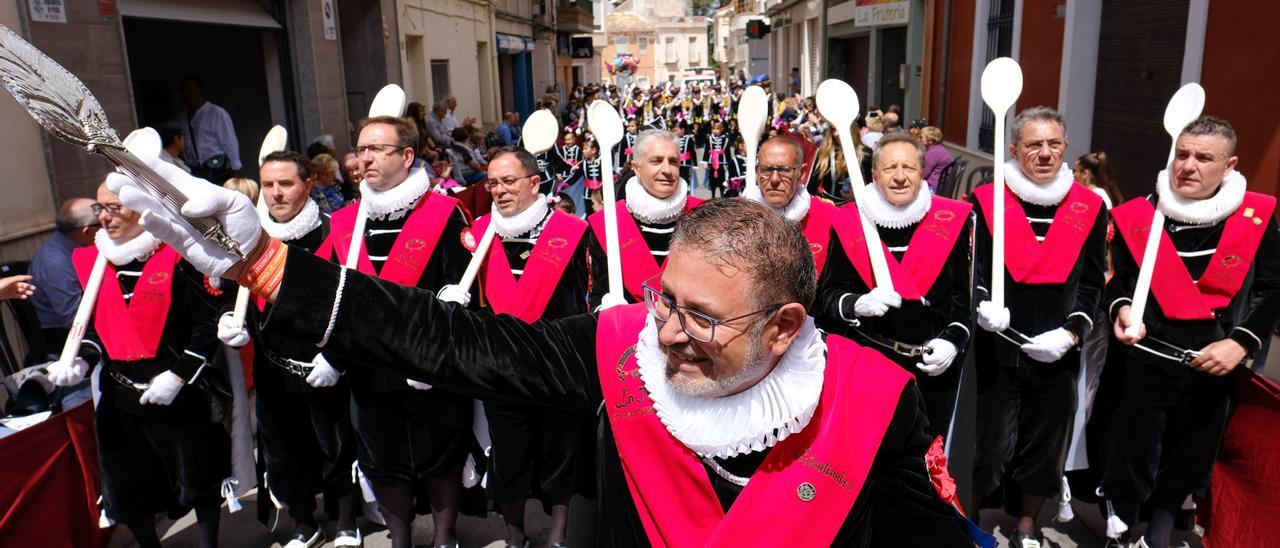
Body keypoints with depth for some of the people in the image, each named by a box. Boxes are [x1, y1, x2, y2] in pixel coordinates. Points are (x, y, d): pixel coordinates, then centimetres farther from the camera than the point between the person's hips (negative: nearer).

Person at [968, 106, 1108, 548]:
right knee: (989, 442, 3)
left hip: (1057, 352, 3)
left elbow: (1092, 281, 5)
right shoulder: (987, 200, -3)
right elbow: (970, 267, -2)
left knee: (1045, 444, 15)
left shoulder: (1089, 207, 3)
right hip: (997, 349, -2)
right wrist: (983, 303, -21)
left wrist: (1071, 331, -8)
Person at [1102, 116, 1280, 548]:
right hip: (1148, 361, -2)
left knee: (1189, 460, 17)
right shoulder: (1138, 215, -5)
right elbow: (1118, 278, 2)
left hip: (1214, 365, 2)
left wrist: (1242, 342, -11)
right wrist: (1123, 309, -19)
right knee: (1131, 458, 3)